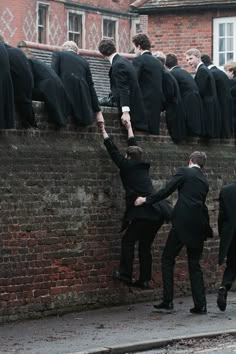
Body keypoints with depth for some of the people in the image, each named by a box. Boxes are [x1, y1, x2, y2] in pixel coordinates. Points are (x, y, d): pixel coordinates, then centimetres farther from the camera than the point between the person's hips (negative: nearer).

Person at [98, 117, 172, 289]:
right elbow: (134, 146, 35)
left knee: (128, 241, 3)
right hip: (158, 212, 7)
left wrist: (103, 130, 22)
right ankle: (144, 280, 11)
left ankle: (125, 274, -3)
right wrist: (129, 127, 48)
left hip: (143, 213, -7)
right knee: (145, 245, 12)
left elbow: (113, 150, 11)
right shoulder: (143, 166, 19)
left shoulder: (127, 166, 1)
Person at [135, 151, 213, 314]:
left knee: (167, 259, 5)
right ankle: (200, 305, 3)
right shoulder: (204, 181, 18)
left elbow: (166, 191, -6)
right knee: (195, 264, 10)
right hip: (199, 225, 5)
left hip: (182, 222, -5)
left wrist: (146, 200, 4)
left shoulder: (184, 172, 0)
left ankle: (168, 300, 0)